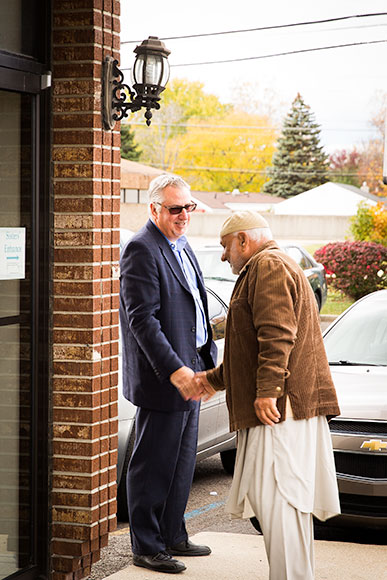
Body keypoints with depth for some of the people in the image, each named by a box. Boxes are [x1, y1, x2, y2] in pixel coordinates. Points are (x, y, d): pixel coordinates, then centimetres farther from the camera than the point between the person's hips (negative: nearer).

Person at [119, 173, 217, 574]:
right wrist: (175, 371, -26)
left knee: (182, 463, 17)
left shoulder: (181, 246, 14)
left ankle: (173, 536, 29)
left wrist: (207, 363, 16)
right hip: (162, 376, -9)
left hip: (189, 373, 9)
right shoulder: (142, 249, -15)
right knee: (154, 466, 0)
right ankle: (146, 548, 10)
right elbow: (143, 319, -21)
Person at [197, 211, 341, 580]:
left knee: (277, 500, -13)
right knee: (290, 501, 12)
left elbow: (277, 335, -20)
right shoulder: (269, 268, 28)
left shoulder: (268, 266, -6)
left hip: (278, 407, -11)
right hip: (282, 408, 11)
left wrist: (267, 390, -25)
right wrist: (214, 378, 39)